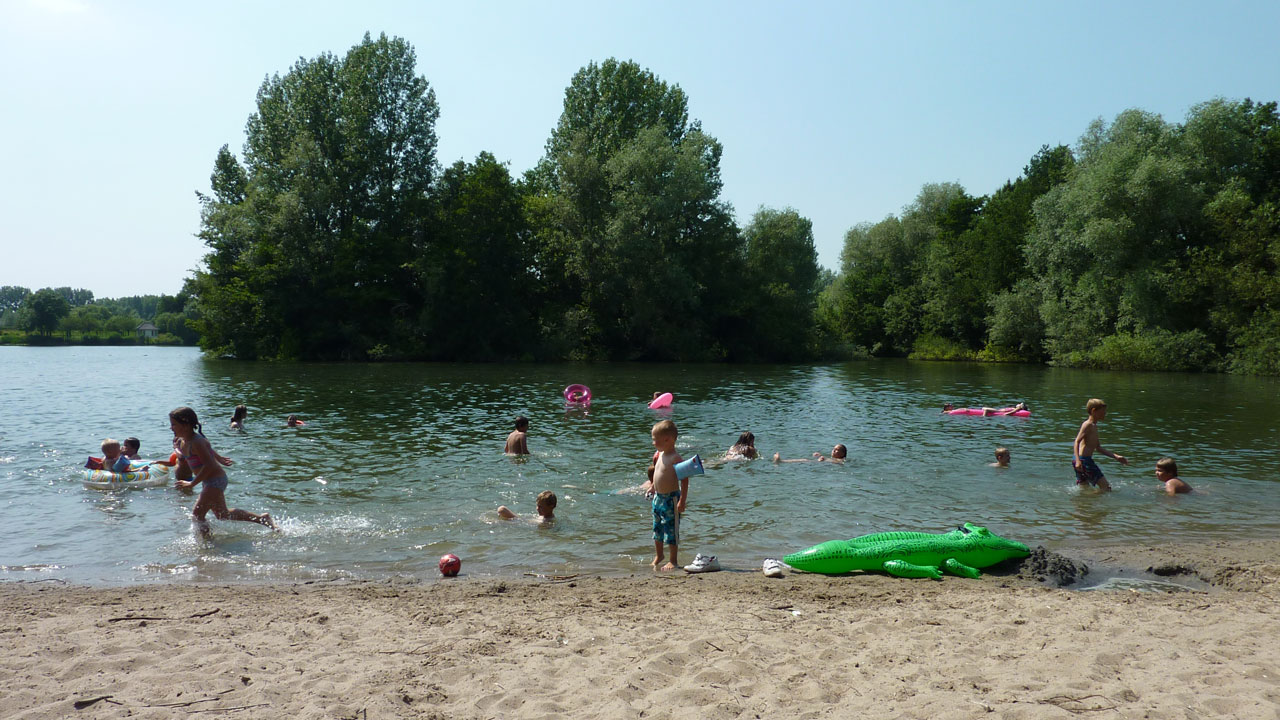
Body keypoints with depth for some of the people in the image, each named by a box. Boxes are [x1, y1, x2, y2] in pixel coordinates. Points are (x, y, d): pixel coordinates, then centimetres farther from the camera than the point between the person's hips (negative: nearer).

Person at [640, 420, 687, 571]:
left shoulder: (676, 458, -18)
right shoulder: (660, 455, 7)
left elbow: (684, 479, -19)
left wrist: (682, 501, -22)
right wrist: (652, 485, 27)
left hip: (671, 499, -9)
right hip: (658, 497, 9)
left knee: (671, 530, -1)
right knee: (657, 529, 19)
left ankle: (673, 561, 10)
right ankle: (658, 556, 37)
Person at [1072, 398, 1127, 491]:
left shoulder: (1094, 426, 21)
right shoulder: (1087, 424, -8)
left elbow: (1098, 448, 27)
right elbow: (1077, 442, -18)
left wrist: (1116, 457, 25)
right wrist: (1078, 460, -30)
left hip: (1085, 460, 10)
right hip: (1083, 460, -10)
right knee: (1106, 487, -9)